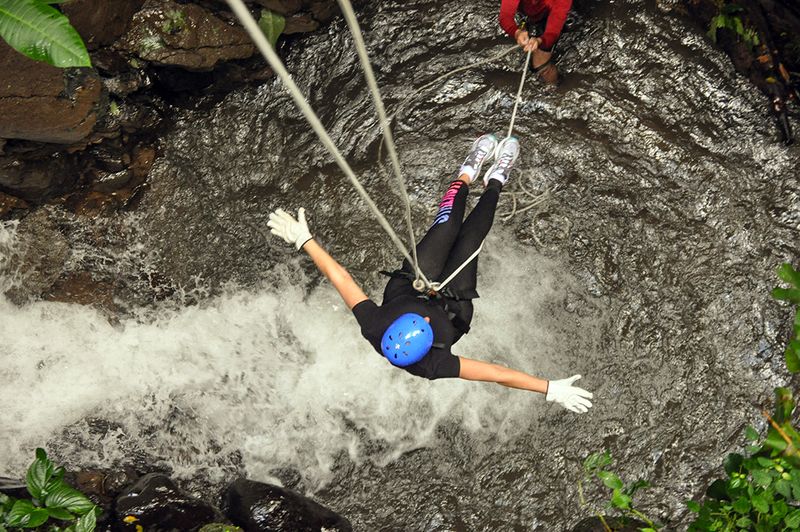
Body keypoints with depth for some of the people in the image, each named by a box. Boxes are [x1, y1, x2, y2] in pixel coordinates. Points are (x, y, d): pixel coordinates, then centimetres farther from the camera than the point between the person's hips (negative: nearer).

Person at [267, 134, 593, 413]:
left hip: (406, 288, 2)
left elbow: (338, 276, -36)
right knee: (470, 236, 4)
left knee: (447, 225, 5)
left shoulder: (374, 328, -42)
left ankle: (468, 173, 36)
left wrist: (303, 240, -32)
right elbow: (498, 374, -42)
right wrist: (552, 389, -43)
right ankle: (495, 181, 34)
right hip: (454, 304, -1)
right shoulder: (431, 365, -44)